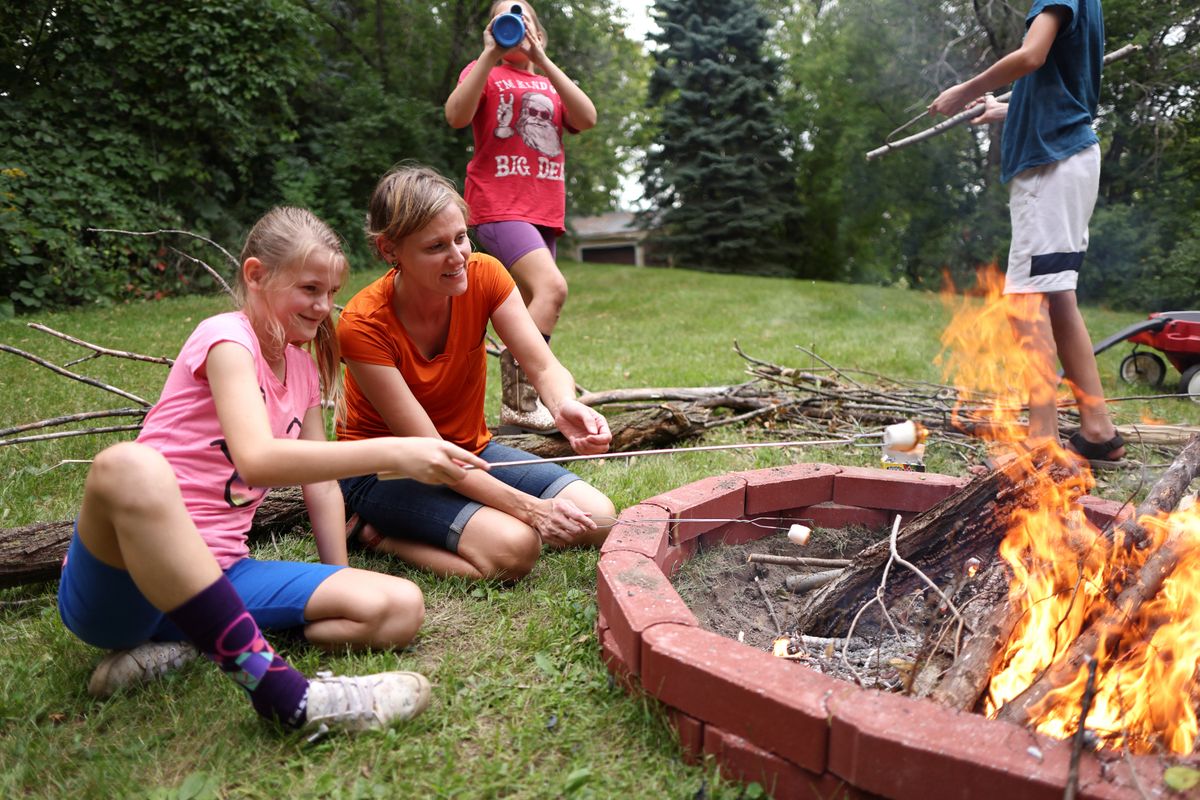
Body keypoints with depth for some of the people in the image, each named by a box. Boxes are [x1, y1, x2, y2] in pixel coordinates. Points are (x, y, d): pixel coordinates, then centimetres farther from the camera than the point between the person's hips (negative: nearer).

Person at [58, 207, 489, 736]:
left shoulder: (304, 366, 14)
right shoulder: (226, 336, -10)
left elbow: (320, 481, 14)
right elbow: (257, 459, -28)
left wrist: (342, 590, 7)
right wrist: (392, 453, -32)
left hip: (219, 572, 6)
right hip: (121, 575, -6)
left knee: (401, 609, -12)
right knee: (129, 466, -42)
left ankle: (187, 645, -10)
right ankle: (280, 691, -39)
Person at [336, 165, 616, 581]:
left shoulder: (483, 274, -13)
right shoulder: (363, 324, -26)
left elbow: (544, 367, -17)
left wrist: (565, 406, -42)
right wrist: (529, 508, -31)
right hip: (385, 469, -6)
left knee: (597, 519, -9)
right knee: (513, 547, -29)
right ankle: (376, 533, -4)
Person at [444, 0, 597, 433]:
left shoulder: (552, 82, 21)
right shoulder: (484, 72, 11)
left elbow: (587, 118, -1)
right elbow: (456, 116, -11)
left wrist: (541, 60, -5)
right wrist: (491, 54, -12)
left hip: (545, 211, 6)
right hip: (498, 205, -6)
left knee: (527, 312, 6)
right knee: (552, 287, -25)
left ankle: (514, 405, 13)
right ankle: (522, 401, -21)